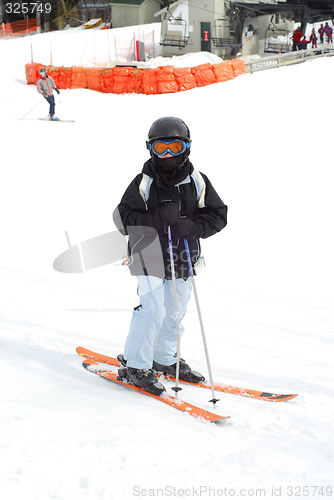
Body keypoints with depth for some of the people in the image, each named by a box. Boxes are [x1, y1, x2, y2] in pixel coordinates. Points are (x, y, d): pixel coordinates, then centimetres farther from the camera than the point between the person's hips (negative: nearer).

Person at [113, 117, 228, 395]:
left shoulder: (197, 182, 1)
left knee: (175, 312, 15)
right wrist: (156, 218, -25)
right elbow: (122, 219, -9)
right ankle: (135, 365, 1)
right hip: (149, 257, -4)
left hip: (183, 260, 4)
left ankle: (165, 358, 35)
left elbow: (218, 215, 3)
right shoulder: (143, 183, -8)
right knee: (152, 309, -12)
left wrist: (192, 226, -16)